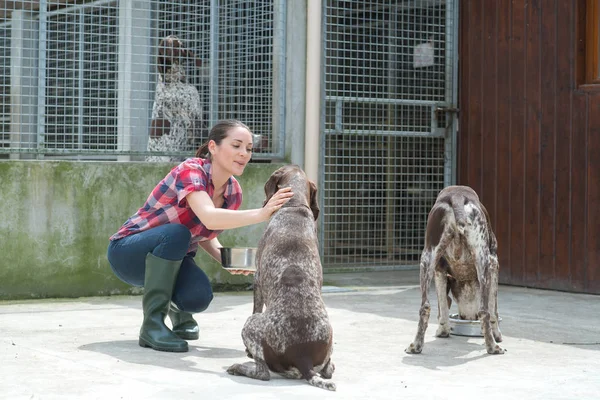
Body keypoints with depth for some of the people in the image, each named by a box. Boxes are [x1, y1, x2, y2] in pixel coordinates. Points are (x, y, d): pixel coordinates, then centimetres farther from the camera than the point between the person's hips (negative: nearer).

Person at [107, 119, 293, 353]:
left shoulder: (233, 192, -6)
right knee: (176, 233, -37)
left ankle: (177, 307, 13)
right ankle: (152, 324, -25)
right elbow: (209, 218, -46)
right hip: (127, 252, -6)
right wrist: (262, 214, -56)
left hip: (170, 258, 6)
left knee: (199, 297, -26)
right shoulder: (190, 171, -27)